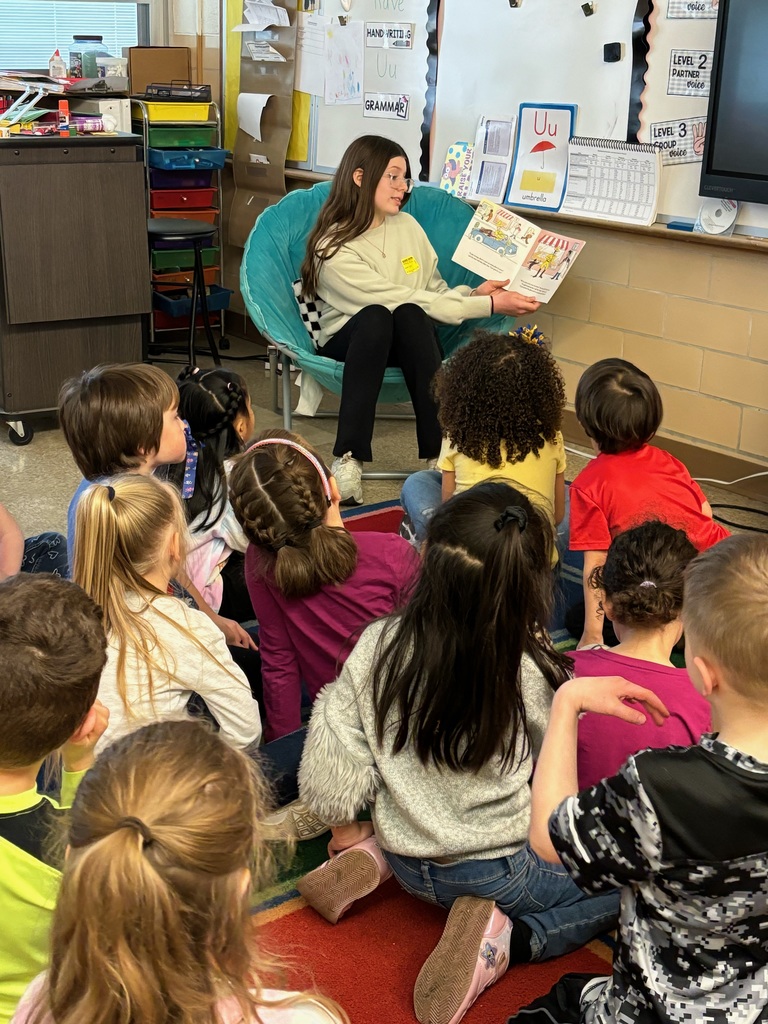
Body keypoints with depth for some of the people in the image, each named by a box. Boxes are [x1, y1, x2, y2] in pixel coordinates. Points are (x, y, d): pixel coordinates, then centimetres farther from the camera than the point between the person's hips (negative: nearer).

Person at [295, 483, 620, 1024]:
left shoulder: (378, 646, -18)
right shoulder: (532, 673, -25)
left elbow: (331, 760, -11)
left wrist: (348, 830, 10)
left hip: (412, 870, 5)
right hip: (501, 872, -5)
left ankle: (375, 856, 11)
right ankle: (502, 939, -6)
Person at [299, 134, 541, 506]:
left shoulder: (407, 226, 5)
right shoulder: (333, 249, -15)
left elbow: (436, 291, 11)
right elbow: (408, 301, -19)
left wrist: (473, 293, -12)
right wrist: (489, 306, -20)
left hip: (408, 343, 4)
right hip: (350, 342, -3)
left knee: (409, 318, -32)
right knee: (376, 315, -37)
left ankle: (439, 452, -40)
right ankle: (349, 460, -42)